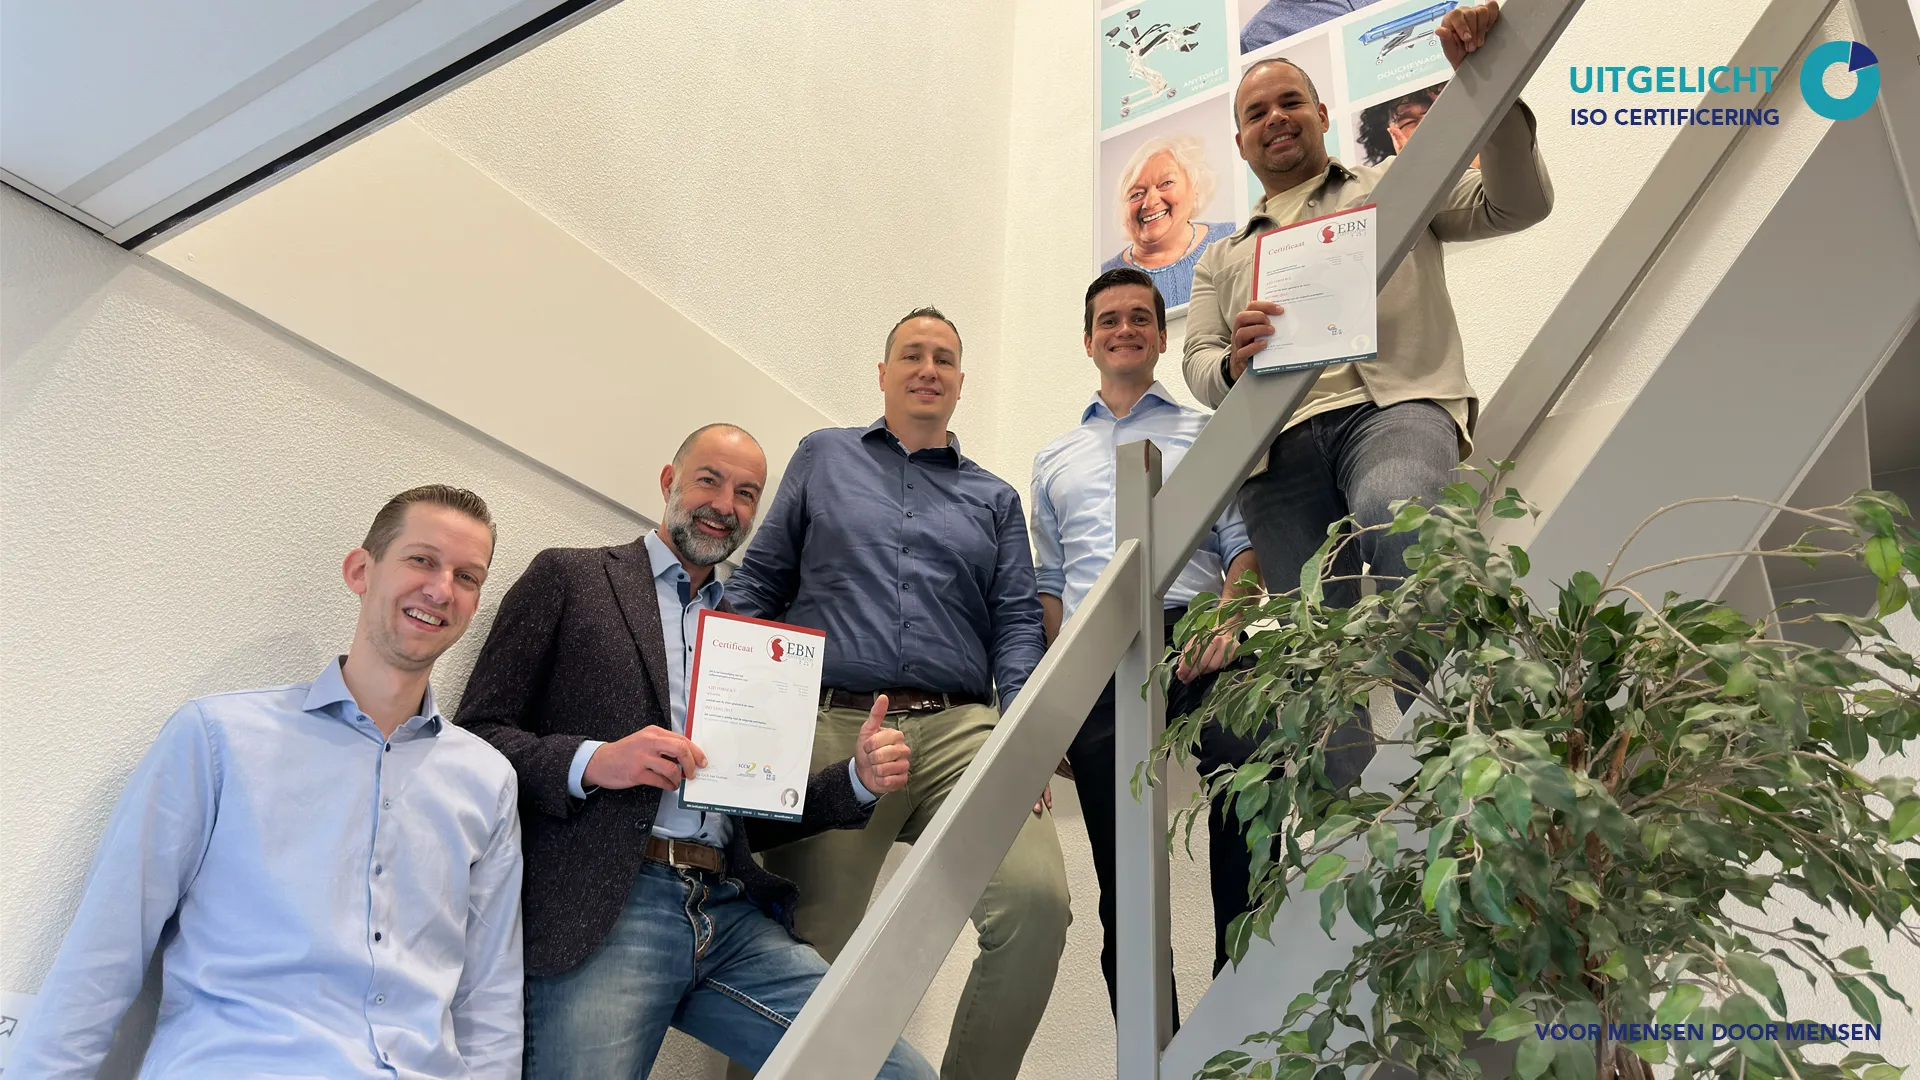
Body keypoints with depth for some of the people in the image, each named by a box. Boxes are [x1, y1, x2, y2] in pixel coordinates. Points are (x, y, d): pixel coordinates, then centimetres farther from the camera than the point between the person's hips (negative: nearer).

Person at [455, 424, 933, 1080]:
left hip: (732, 918, 4)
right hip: (602, 910, -4)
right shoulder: (569, 578, 9)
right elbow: (477, 731, 2)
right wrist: (592, 762, -15)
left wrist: (858, 779, 4)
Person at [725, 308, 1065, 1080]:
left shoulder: (994, 499, 21)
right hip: (831, 728, 0)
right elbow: (758, 585, 15)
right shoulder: (824, 458, 19)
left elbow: (1017, 624, 11)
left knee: (1036, 899, -22)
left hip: (959, 730, 1)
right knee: (810, 952, -1)